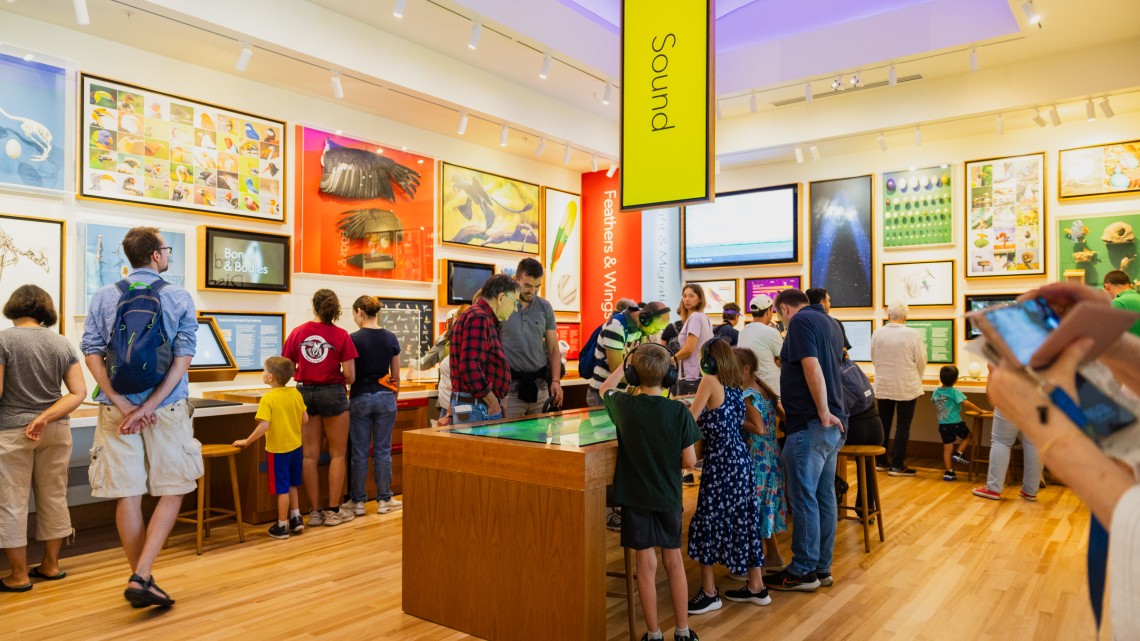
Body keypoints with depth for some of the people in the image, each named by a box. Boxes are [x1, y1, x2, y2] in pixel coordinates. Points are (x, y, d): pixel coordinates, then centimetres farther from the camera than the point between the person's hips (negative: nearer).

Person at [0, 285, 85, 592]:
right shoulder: (63, 343, 3)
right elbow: (79, 393, -3)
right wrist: (45, 418, -6)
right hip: (56, 431, 5)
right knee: (54, 497, 13)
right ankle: (51, 565, 24)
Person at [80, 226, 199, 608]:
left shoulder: (103, 297, 5)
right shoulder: (179, 298, 0)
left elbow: (92, 354, -2)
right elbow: (183, 358, -9)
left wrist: (122, 404, -7)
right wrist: (150, 406, -11)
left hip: (117, 409, 3)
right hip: (167, 408, -2)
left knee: (128, 495, 8)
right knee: (172, 492, 8)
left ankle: (142, 580, 17)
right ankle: (141, 576, -4)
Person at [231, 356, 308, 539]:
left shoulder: (268, 398, -18)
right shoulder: (295, 393, -2)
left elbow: (264, 426, -25)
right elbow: (305, 419, 3)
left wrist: (247, 441, -13)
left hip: (278, 449, -6)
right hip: (296, 447, 6)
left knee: (282, 489, 4)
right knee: (292, 485, 21)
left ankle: (282, 526, 15)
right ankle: (296, 519, 26)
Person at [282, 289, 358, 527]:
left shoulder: (297, 332, 0)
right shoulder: (341, 335, -8)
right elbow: (349, 375, -10)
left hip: (305, 392, 3)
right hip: (332, 393, -3)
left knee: (309, 455, 9)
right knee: (337, 454, 8)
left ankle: (314, 511, 14)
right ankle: (334, 510, 11)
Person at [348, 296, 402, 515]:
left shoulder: (354, 339, -10)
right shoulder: (391, 338, 1)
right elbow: (396, 375, 7)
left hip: (360, 398, -3)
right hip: (385, 397, 3)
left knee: (359, 452, 5)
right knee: (383, 450, 9)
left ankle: (358, 502, 13)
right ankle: (384, 500, 14)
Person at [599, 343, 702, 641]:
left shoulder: (623, 405, -11)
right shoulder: (679, 410, -14)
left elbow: (605, 388, 12)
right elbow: (689, 461, -11)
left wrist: (626, 363, 18)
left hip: (636, 496, 0)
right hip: (668, 496, 1)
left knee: (647, 564, 8)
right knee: (674, 561, 15)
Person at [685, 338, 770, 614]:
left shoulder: (710, 381, -11)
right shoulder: (738, 385, 10)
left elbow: (690, 419, -11)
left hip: (720, 459, -8)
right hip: (741, 457, 8)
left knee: (707, 519, 0)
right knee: (743, 518, 13)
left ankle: (709, 593, 6)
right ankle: (756, 587, 23)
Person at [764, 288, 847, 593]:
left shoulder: (800, 321, -10)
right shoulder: (830, 322, 18)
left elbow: (812, 367, -21)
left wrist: (823, 413, -21)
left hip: (810, 424, -9)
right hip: (832, 425, 9)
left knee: (803, 498, -1)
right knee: (824, 496, 13)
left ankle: (803, 571, 8)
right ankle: (822, 567, 21)